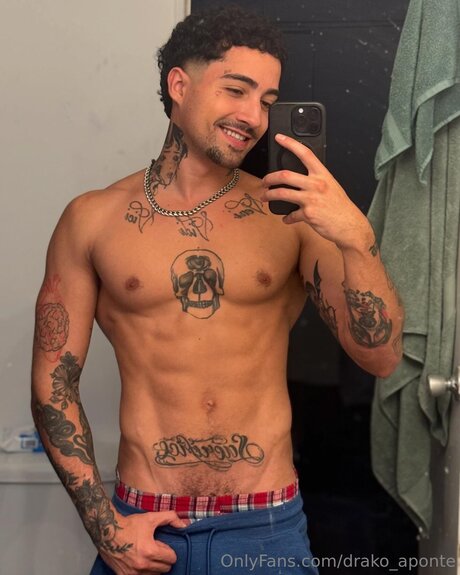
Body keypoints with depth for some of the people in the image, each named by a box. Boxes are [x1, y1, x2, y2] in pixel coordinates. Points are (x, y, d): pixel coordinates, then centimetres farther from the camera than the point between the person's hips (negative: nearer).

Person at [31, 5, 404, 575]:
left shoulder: (291, 213, 0)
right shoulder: (93, 219, -2)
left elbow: (380, 355, -6)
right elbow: (53, 383, 1)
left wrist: (356, 237, -21)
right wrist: (104, 525, -6)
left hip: (268, 527, 1)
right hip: (144, 529, -1)